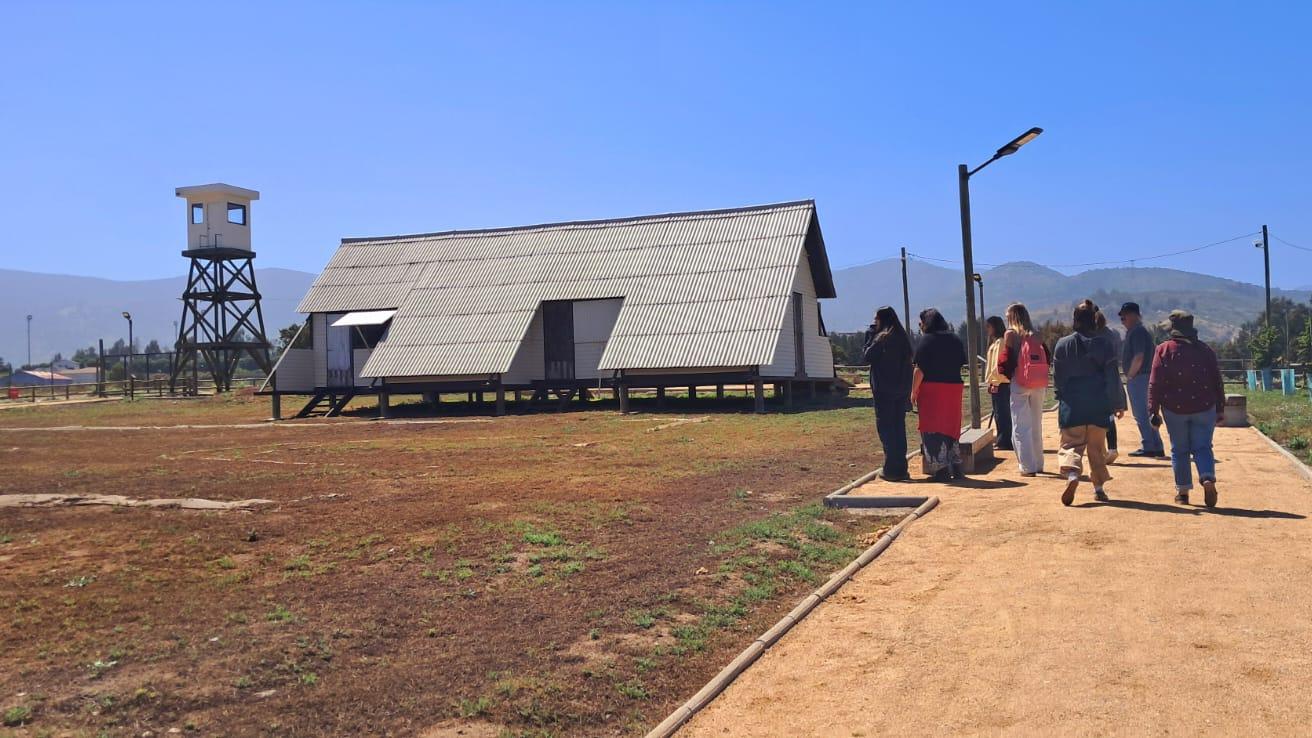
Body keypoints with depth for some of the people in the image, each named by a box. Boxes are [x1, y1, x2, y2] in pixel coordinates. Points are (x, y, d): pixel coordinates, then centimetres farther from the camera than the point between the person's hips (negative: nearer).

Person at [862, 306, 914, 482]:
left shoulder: (882, 338, -13)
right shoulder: (902, 338, 10)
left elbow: (867, 356, -7)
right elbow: (907, 363, 11)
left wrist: (869, 337, 0)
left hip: (884, 390, -7)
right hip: (901, 389, 7)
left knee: (885, 427, -1)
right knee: (899, 427, 12)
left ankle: (892, 469, -3)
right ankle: (900, 468, 15)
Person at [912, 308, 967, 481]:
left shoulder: (926, 340, -8)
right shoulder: (955, 340, 11)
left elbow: (920, 369, -12)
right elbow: (961, 364, 12)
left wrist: (914, 391, -6)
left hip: (932, 388, -6)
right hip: (954, 387, 6)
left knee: (933, 429, 0)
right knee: (951, 427, 16)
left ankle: (941, 470, -3)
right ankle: (956, 468, 19)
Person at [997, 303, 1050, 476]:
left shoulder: (1010, 334, -4)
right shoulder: (1036, 335, 9)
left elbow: (1005, 359, -8)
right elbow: (1047, 359, 7)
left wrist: (1004, 375, 8)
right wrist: (1042, 379, 15)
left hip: (1020, 383, -5)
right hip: (1039, 384, 5)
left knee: (1021, 426, 0)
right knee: (1036, 425, 16)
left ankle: (1027, 467, -5)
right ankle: (1038, 464, 24)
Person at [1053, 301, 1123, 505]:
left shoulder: (1063, 344, -3)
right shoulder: (1104, 344, -2)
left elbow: (1057, 377, 2)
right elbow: (1112, 378, -1)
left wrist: (1062, 398, 16)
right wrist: (1114, 403, 6)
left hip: (1072, 404, -1)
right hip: (1098, 404, 1)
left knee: (1071, 443, 2)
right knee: (1097, 446, 13)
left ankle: (1072, 474, -25)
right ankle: (1099, 487, 17)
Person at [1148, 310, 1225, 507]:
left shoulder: (1163, 350, -2)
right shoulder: (1205, 350, 5)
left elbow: (1155, 383, -6)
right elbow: (1217, 382, 7)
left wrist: (1154, 411, -3)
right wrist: (1220, 409, 13)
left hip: (1174, 409, -1)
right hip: (1204, 408, 1)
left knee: (1179, 450, 9)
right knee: (1202, 447, 6)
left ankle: (1182, 492, 12)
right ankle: (1208, 479, -19)